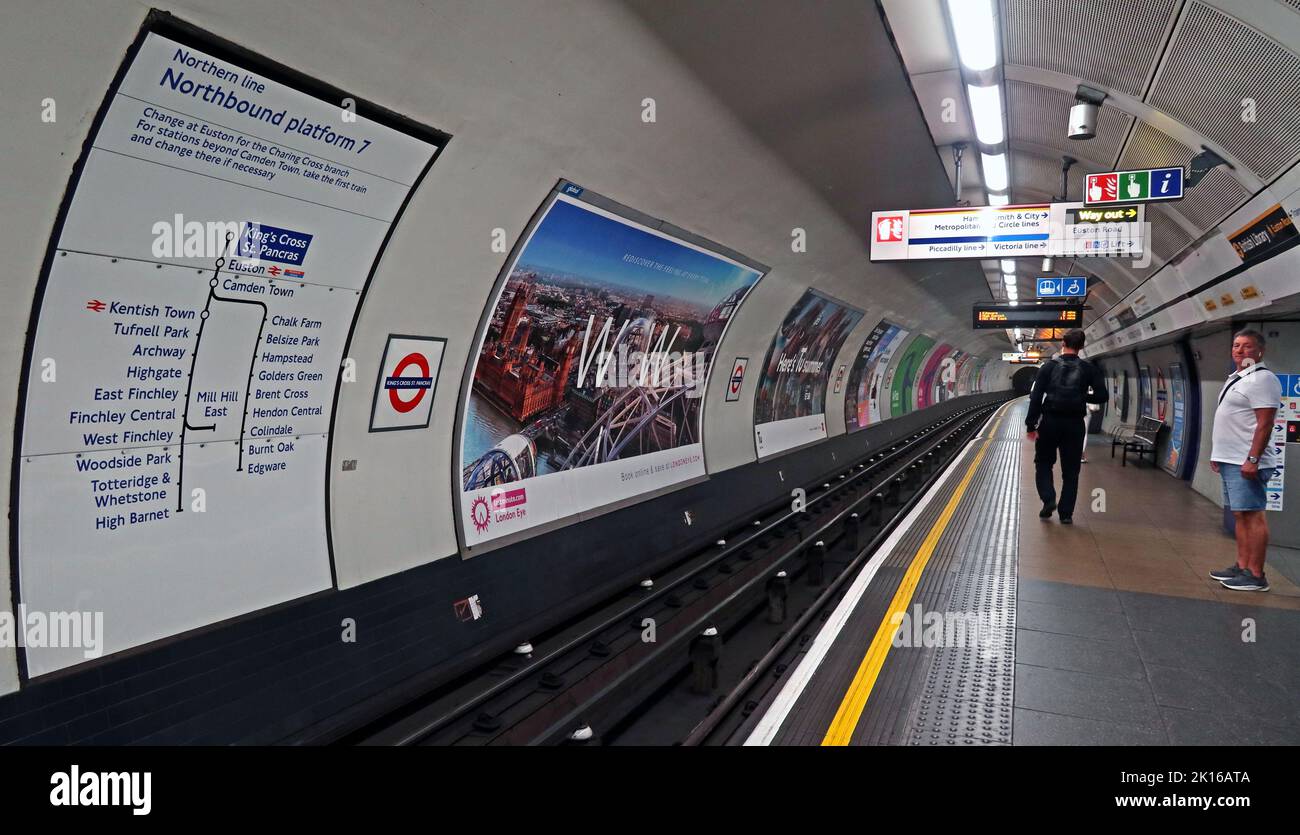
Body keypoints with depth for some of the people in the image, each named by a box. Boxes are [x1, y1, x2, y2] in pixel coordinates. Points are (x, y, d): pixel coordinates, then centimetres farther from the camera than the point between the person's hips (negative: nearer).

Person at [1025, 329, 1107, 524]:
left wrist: (1031, 424, -5)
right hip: (1074, 424, 1)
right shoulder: (1088, 369, 1)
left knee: (1043, 463, 15)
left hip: (1050, 422, -1)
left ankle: (1048, 499, -5)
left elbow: (1036, 397, -7)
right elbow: (1102, 396, -3)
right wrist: (1083, 396, 16)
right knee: (1070, 470, 9)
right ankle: (1066, 513, 8)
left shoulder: (1050, 366, -1)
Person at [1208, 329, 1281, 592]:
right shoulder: (1235, 379, 18)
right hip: (1230, 460, 10)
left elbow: (1264, 424, -18)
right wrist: (1218, 454, 24)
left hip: (1246, 462, -10)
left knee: (1252, 515, -7)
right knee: (1239, 515, 13)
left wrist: (1252, 459, -23)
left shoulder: (1262, 379, -11)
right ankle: (1241, 567, 20)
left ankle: (1256, 575, -4)